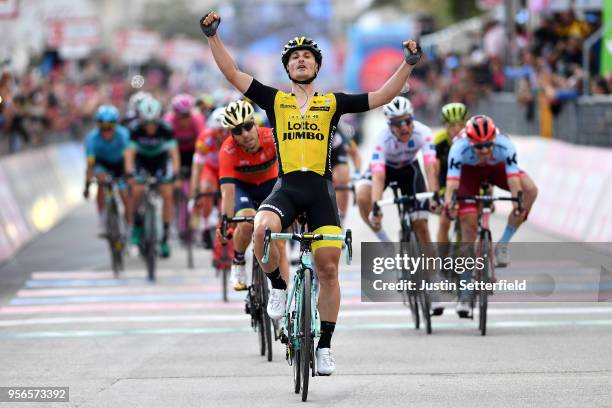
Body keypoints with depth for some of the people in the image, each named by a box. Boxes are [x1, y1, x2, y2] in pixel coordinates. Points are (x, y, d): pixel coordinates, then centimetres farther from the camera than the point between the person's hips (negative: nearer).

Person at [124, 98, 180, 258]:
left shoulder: (165, 130, -28)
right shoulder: (136, 131, -27)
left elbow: (174, 152, -33)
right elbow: (130, 153, -32)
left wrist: (175, 172, -47)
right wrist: (129, 173, -47)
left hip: (161, 160, 0)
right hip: (141, 160, 0)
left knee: (167, 194, -15)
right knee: (137, 191, -22)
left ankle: (165, 237, -7)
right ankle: (137, 225, 3)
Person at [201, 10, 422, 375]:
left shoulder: (333, 102, 12)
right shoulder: (275, 100, 12)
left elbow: (382, 97, 8)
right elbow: (232, 73, 6)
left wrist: (409, 64, -1)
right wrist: (213, 36, -3)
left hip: (321, 190, 1)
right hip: (286, 187, -1)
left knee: (328, 269, -3)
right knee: (262, 228, -33)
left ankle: (325, 346, 10)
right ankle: (278, 287, -5)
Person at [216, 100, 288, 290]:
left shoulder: (272, 138, -31)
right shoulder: (228, 151, -32)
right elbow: (227, 191, -37)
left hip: (270, 183, 1)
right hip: (242, 186, -1)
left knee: (278, 244, -12)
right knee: (246, 223, -31)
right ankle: (238, 264, -3)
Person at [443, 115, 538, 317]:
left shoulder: (505, 145, -37)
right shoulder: (459, 148, -38)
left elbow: (513, 177, -44)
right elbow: (452, 179, -46)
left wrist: (517, 203, -59)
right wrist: (448, 203, -64)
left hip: (496, 168, 2)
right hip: (470, 171, -1)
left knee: (530, 190, -26)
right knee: (469, 225, -13)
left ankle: (503, 244, -12)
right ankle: (465, 294, -5)